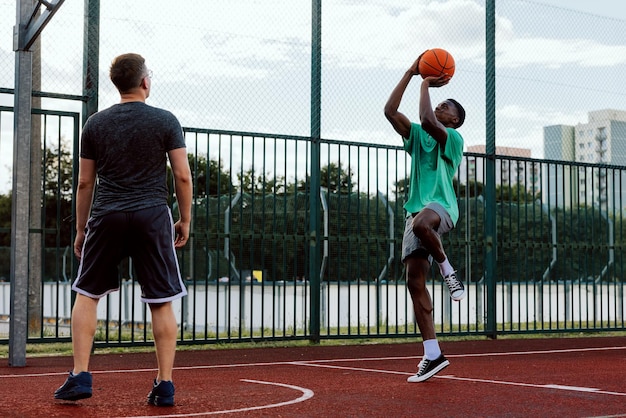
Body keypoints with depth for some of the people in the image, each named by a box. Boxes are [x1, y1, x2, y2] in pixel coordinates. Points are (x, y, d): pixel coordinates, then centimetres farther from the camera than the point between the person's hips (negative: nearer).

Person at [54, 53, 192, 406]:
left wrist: (81, 229, 16)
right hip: (153, 216, -1)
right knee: (162, 302, 3)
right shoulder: (166, 121, 1)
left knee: (87, 294, 14)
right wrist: (185, 220, 8)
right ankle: (165, 386, 4)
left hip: (106, 217, 2)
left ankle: (80, 377, 8)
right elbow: (183, 176, -2)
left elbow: (85, 182, 9)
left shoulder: (96, 124, 7)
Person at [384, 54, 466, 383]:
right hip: (417, 211, 7)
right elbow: (390, 111, 12)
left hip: (441, 205, -7)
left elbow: (426, 120, -18)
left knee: (421, 222, -45)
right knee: (415, 282, -1)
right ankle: (432, 355, 3)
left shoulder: (453, 138, 1)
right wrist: (411, 73, 12)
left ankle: (446, 268, -16)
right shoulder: (417, 135, 22)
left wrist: (425, 85, -4)